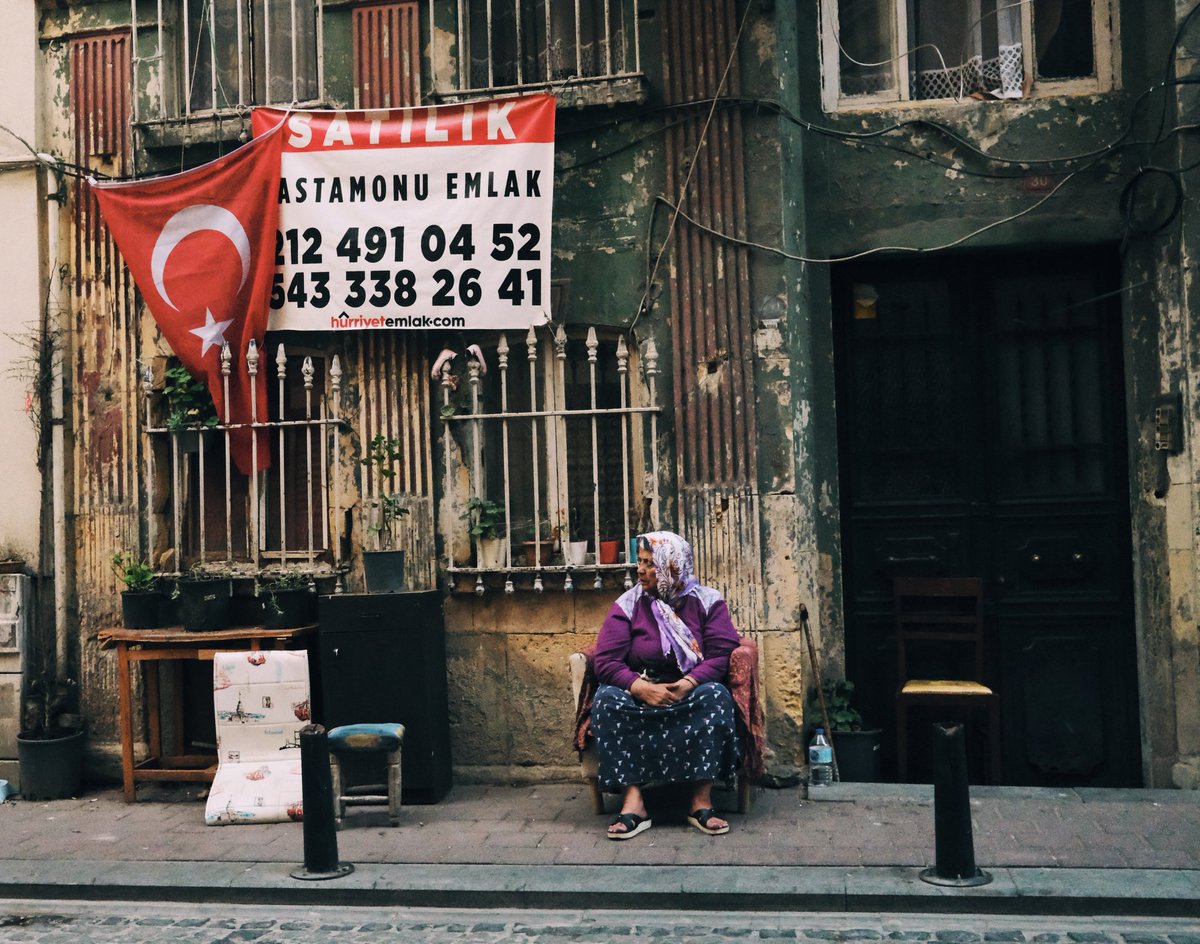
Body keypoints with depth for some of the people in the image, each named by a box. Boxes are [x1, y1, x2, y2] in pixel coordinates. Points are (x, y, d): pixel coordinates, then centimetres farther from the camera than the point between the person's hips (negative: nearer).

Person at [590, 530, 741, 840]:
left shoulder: (707, 601, 1)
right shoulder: (627, 605, 2)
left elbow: (722, 654, -10)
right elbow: (605, 660, -9)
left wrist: (688, 684, -27)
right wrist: (641, 687, -25)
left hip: (693, 690, -1)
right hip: (640, 691, 1)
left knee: (715, 696, -33)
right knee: (606, 698, -29)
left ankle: (702, 801, -29)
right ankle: (633, 800, -33)